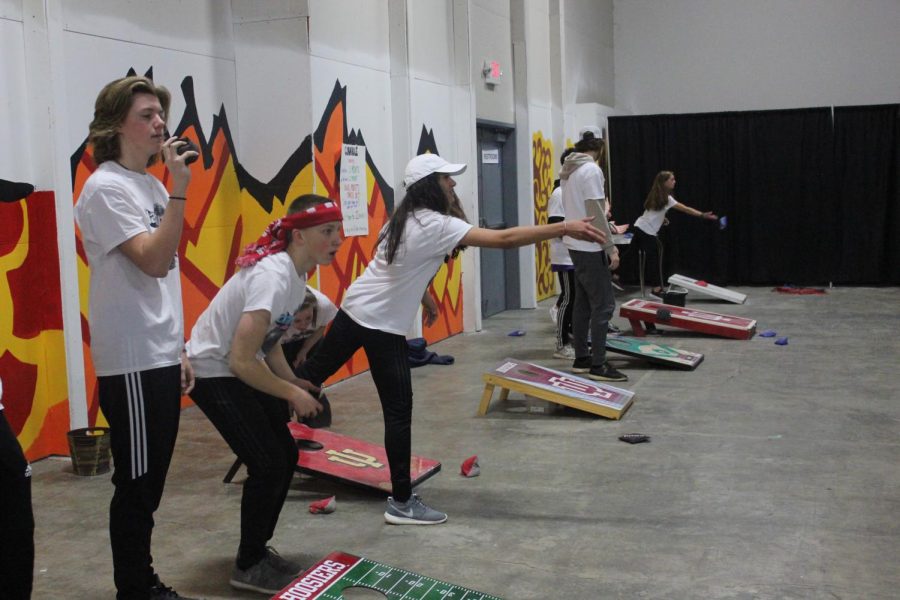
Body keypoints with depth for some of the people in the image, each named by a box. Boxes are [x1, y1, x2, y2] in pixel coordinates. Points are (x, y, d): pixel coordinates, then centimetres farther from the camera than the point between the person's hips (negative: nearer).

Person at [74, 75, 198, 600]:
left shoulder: (152, 186, 13)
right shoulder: (106, 188, -12)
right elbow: (155, 262, -22)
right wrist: (180, 188, -23)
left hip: (161, 358, 8)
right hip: (132, 363, -8)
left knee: (150, 482, 15)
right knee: (136, 484, 2)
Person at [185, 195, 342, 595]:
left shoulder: (295, 274, 0)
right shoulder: (272, 277, -28)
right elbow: (241, 360, -30)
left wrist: (295, 388, 2)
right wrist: (292, 394, -18)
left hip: (242, 370, 9)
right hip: (213, 373, -9)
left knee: (285, 457, 10)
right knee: (268, 465, -9)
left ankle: (257, 549, 27)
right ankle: (249, 567, 9)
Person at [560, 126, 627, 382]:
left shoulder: (568, 170, 11)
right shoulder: (591, 170, -16)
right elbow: (596, 213, -20)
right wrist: (611, 248, -16)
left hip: (575, 244, 9)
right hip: (590, 247, -9)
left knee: (583, 302, 13)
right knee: (603, 304, -6)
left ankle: (581, 358, 18)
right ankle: (598, 365, -5)